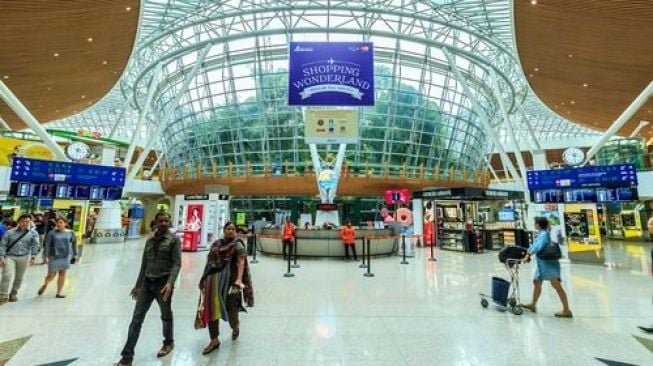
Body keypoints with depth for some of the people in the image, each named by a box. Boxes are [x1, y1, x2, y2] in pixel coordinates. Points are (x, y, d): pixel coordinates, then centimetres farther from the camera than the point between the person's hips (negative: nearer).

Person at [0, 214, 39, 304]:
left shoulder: (33, 233, 0)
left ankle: (14, 293, 29)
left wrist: (32, 257, -17)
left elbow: (35, 246, -6)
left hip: (24, 258, 1)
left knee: (19, 277, 11)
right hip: (9, 257, -1)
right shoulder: (10, 232, 0)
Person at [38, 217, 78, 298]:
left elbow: (74, 244, 10)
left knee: (62, 274, 4)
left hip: (65, 256, 2)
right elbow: (47, 245, -5)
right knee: (51, 275, 4)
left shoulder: (70, 233, 0)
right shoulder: (52, 233, -6)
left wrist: (75, 254, 12)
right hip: (54, 256, -1)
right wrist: (46, 256, -12)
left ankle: (59, 293, 15)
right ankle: (44, 285, 37)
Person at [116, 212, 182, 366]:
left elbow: (177, 263, -14)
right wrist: (138, 285, 16)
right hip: (147, 282, 4)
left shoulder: (174, 239, -7)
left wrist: (170, 283, -25)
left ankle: (168, 343, 38)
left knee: (166, 316, 14)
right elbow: (144, 264, 16)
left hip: (163, 283, -4)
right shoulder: (150, 240, 10)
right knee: (137, 318, 4)